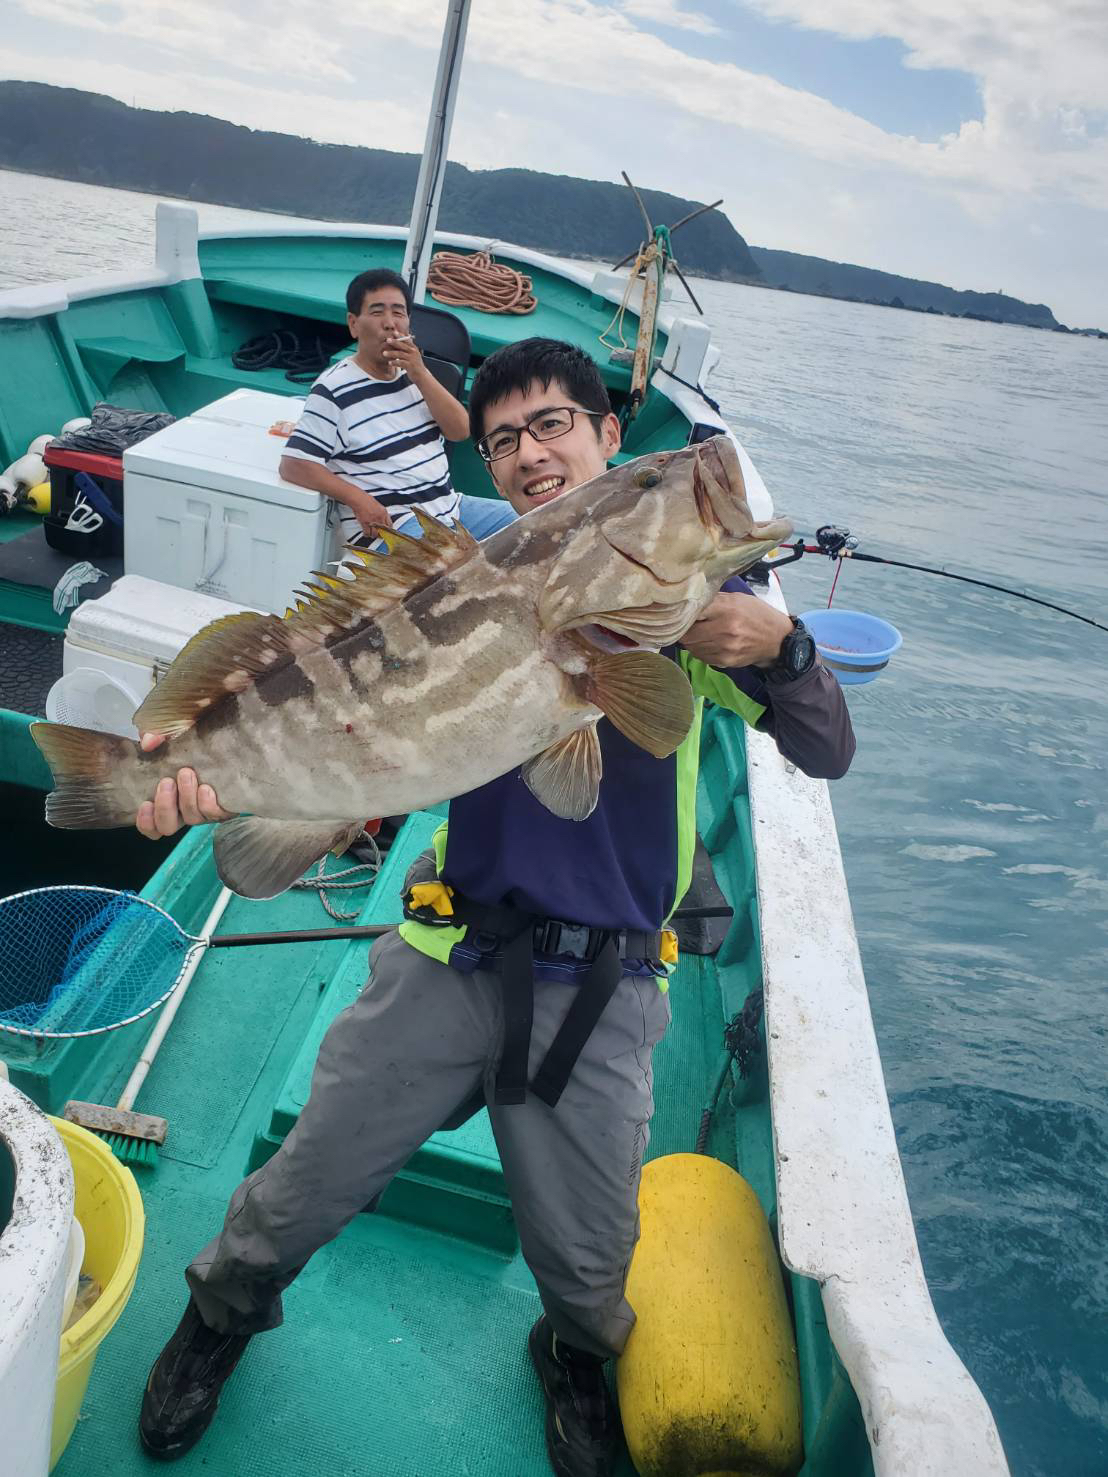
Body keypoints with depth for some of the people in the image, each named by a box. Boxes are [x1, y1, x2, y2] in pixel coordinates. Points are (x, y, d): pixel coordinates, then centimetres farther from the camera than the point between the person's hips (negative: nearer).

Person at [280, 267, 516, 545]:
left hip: (448, 507, 8)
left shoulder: (412, 373, 12)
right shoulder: (335, 389, -8)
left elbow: (460, 431, 3)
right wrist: (359, 500, -23)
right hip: (386, 523, -8)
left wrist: (421, 375, -10)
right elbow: (293, 465, -13)